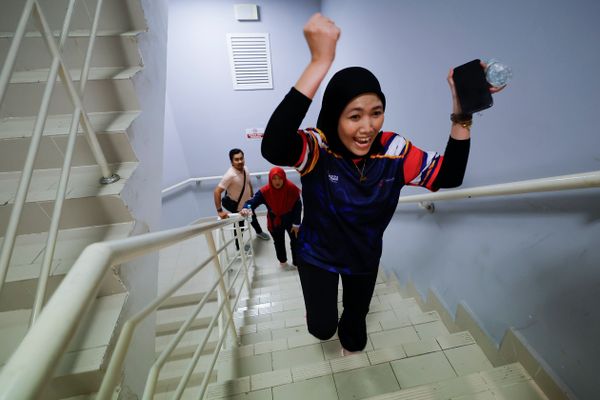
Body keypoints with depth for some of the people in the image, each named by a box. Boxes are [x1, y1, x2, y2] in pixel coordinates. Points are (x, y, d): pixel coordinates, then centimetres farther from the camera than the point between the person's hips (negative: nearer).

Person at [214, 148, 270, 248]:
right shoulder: (230, 175, -34)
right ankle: (239, 247, 38)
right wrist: (220, 211, -36)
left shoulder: (245, 169, -13)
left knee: (253, 218, 29)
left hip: (247, 202, 7)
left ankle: (259, 232, 59)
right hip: (236, 205, -6)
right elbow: (216, 192, -34)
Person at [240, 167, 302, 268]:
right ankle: (282, 261, 50)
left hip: (290, 220, 0)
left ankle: (297, 262, 39)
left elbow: (298, 207, -14)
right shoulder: (265, 191, -24)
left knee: (295, 241, 15)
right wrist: (246, 209, -47)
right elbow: (252, 202, -22)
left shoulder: (292, 189, -24)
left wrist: (296, 224, -12)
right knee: (279, 243, 22)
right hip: (274, 222, 1)